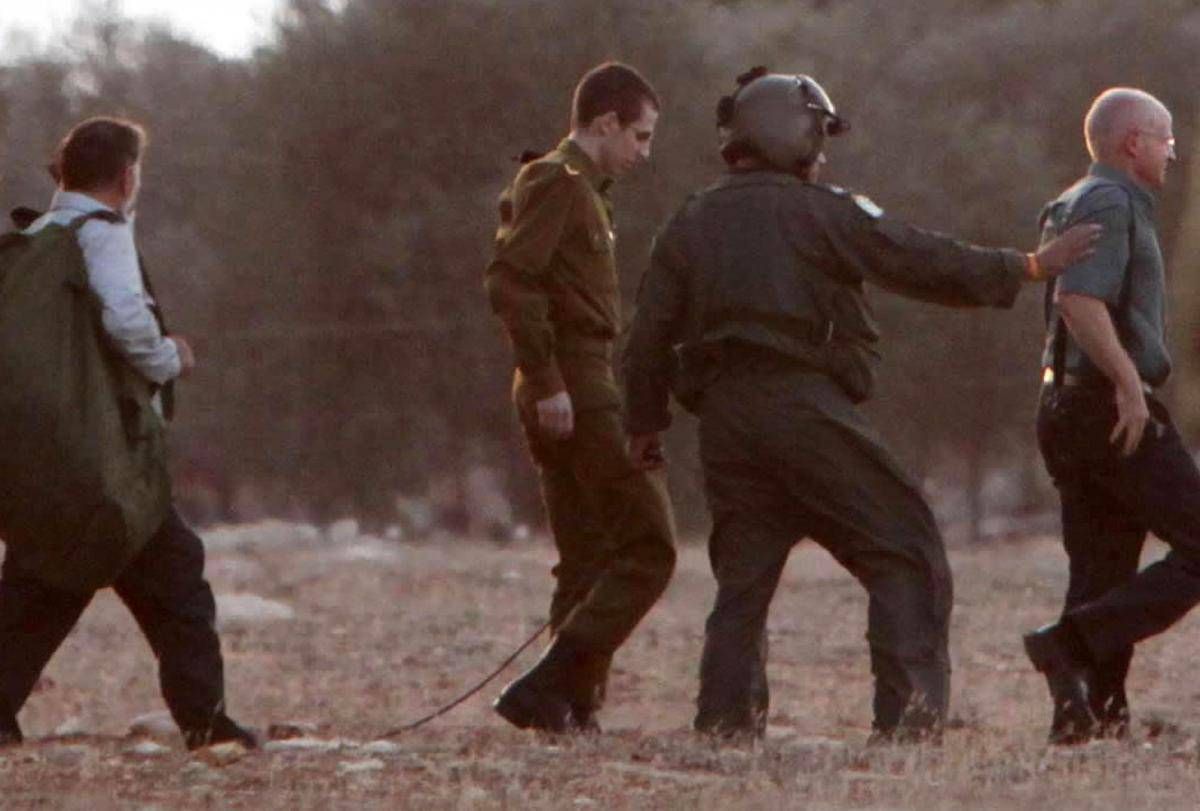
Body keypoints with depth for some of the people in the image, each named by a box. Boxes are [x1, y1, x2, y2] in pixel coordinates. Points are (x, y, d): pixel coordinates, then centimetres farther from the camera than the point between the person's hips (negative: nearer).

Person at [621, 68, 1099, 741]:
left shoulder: (690, 225, 16)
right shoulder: (819, 211, 0)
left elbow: (651, 336, 13)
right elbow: (923, 263, -2)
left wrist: (647, 423, 20)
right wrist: (1029, 268, 5)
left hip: (724, 419, 6)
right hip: (804, 405, -6)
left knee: (743, 578, 12)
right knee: (905, 556, -2)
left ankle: (725, 726, 4)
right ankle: (909, 716, -13)